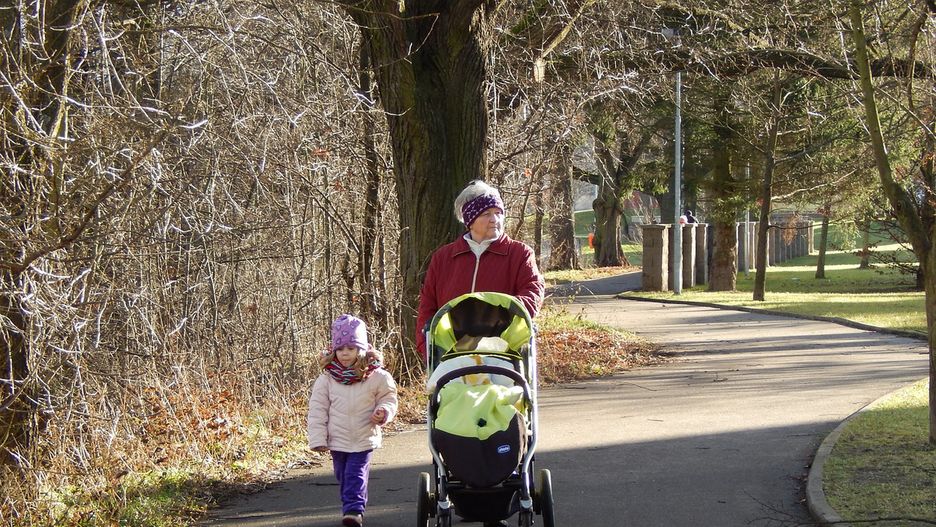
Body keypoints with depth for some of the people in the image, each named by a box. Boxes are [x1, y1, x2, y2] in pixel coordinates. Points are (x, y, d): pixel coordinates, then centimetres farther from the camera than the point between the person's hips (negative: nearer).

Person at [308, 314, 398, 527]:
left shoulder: (376, 377, -7)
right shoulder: (327, 378, -3)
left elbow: (388, 397, 6)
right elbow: (317, 410, 0)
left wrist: (383, 412, -16)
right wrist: (317, 439, -4)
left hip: (363, 439, -3)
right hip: (337, 440, 3)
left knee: (356, 475, -11)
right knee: (343, 476, 14)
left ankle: (354, 509, -12)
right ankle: (352, 507, 29)